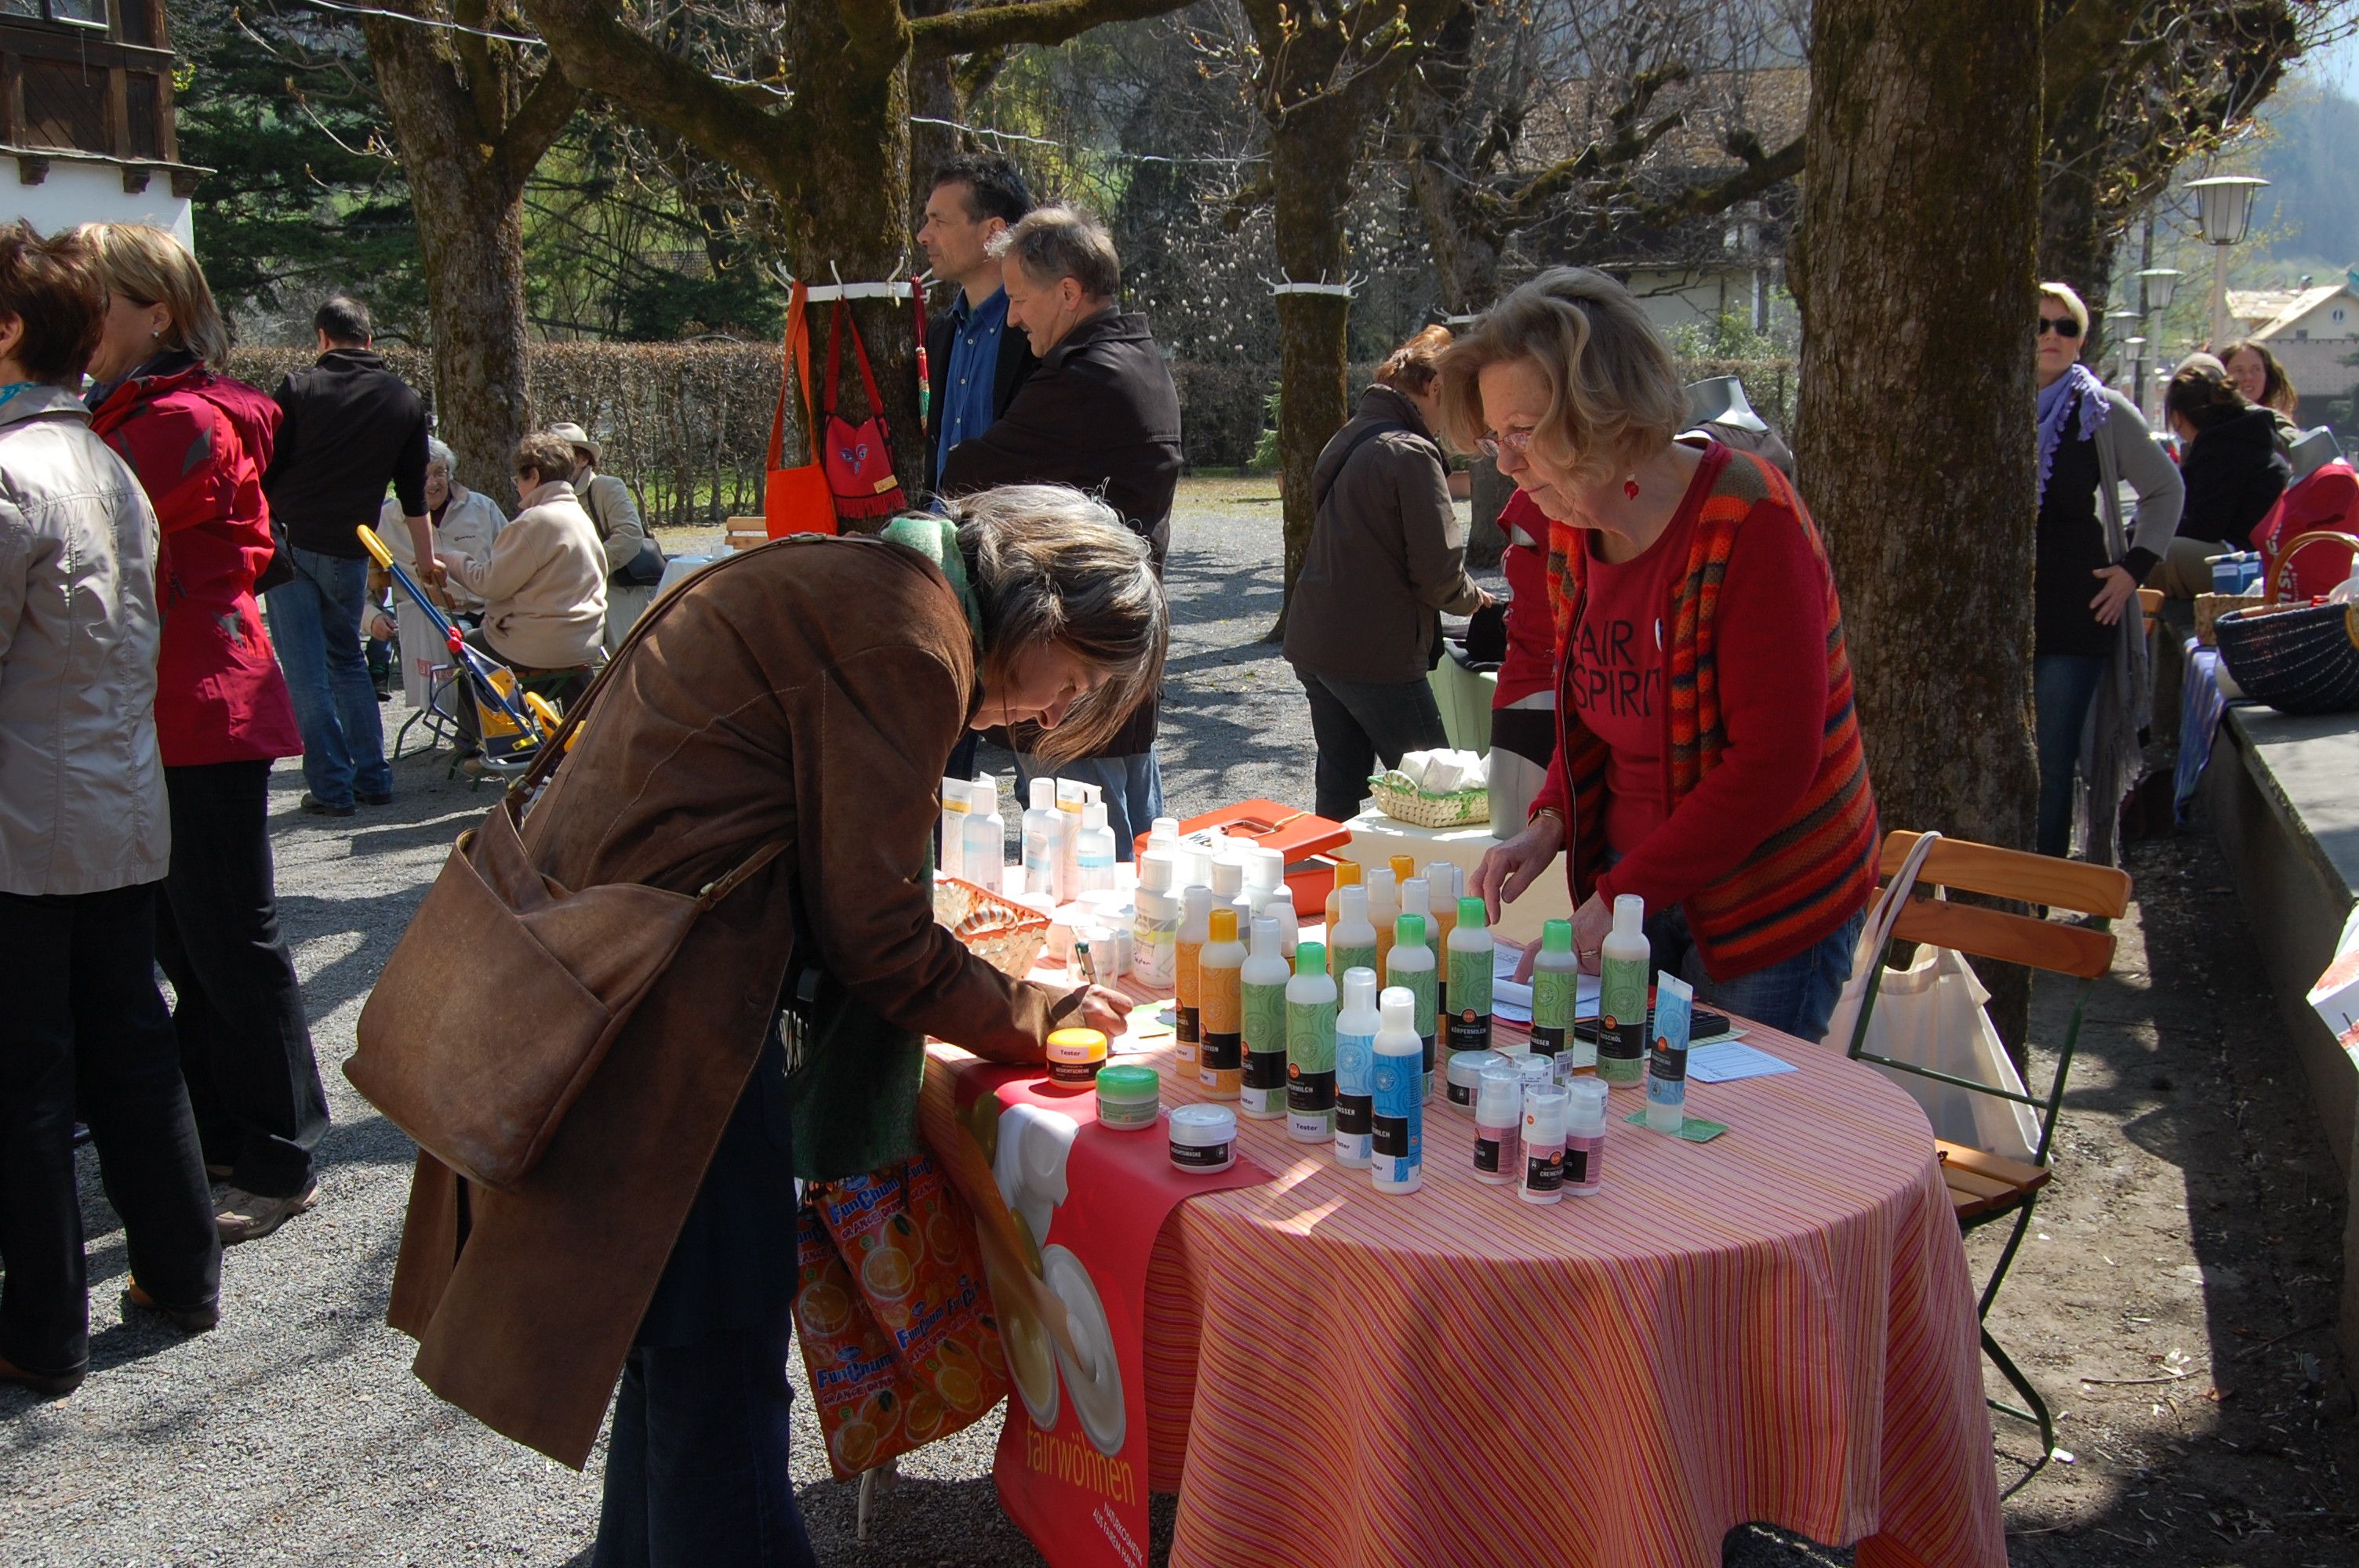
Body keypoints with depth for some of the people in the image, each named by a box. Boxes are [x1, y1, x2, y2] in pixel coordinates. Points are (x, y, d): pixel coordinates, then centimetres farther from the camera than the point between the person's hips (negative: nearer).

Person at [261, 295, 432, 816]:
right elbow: (414, 494, 12)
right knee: (348, 660, 19)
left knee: (306, 671, 1)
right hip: (350, 552, 3)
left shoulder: (298, 389, -4)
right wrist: (427, 559, 22)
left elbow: (261, 474, -3)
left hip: (291, 543, -3)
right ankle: (374, 779, 17)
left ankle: (332, 787, 1)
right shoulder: (405, 400, 6)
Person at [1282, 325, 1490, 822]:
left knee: (1339, 786, 15)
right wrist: (1472, 598, 2)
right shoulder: (1410, 453, -15)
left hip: (1314, 644, 9)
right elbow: (1438, 571, -17)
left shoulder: (1348, 439, 13)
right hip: (1377, 654, -9)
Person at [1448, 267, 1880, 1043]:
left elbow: (1773, 761, -23)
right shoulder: (1574, 532, 3)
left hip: (1769, 904, -6)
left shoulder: (1749, 522, -20)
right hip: (1628, 882, 6)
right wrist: (1550, 825, -3)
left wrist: (1617, 899, -22)